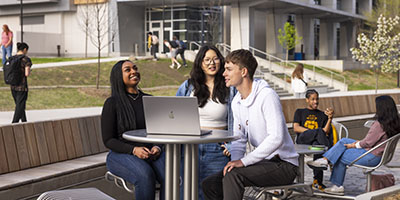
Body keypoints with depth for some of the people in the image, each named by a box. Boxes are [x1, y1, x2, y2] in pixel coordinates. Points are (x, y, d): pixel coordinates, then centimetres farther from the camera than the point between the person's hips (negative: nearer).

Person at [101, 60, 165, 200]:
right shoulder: (112, 103, -2)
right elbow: (108, 140, -4)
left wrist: (158, 147, -10)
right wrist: (134, 150, -19)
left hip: (151, 152, 4)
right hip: (121, 154, -4)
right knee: (145, 176, -36)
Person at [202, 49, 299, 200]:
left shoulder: (267, 96, -17)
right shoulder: (236, 102, 10)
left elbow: (276, 138, -25)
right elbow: (239, 140, 13)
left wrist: (243, 161, -26)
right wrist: (235, 160, -8)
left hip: (283, 164, -8)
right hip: (262, 162, 8)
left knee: (233, 175, -30)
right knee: (209, 185, -3)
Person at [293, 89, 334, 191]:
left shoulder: (322, 114, 27)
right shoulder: (300, 112, 25)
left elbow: (326, 132, 11)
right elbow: (296, 128, 6)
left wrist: (330, 118, -5)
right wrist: (314, 132, -7)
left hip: (317, 141, 2)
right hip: (303, 139, -1)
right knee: (319, 131, -34)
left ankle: (317, 181, -41)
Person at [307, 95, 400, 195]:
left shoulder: (380, 124, -27)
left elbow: (369, 142, -21)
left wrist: (354, 145, -4)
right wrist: (360, 142, 8)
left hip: (372, 157, -10)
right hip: (378, 154, 10)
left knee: (340, 157, 6)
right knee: (343, 141, 10)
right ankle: (324, 160, 8)